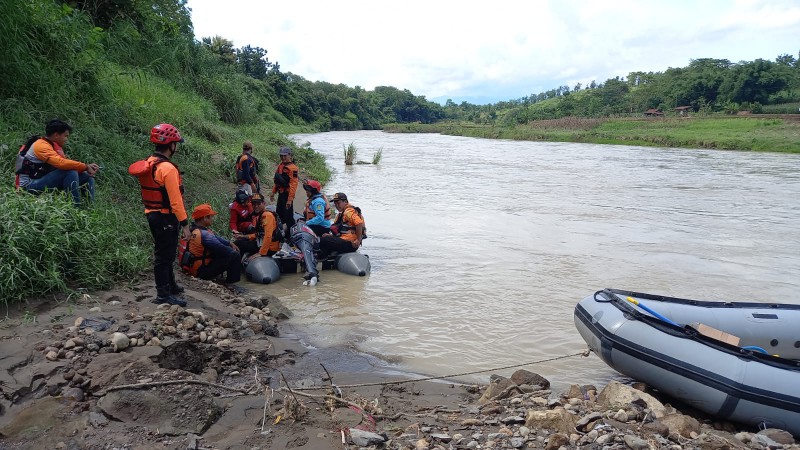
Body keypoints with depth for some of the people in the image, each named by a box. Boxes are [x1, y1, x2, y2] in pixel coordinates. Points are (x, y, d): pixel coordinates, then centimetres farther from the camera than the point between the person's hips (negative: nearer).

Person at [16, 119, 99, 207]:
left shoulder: (55, 146, 13)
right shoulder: (42, 145, -15)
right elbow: (61, 163, -31)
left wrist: (88, 167, -7)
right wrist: (85, 167, -23)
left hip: (44, 182, 9)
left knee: (87, 176, 1)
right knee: (70, 172, -29)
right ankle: (75, 208, -29)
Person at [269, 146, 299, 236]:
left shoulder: (293, 168, -16)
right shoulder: (280, 166, 14)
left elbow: (293, 185, -21)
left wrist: (290, 199, -25)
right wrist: (273, 192, 20)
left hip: (287, 195, -9)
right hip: (280, 194, 9)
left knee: (288, 216, -5)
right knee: (279, 214, 19)